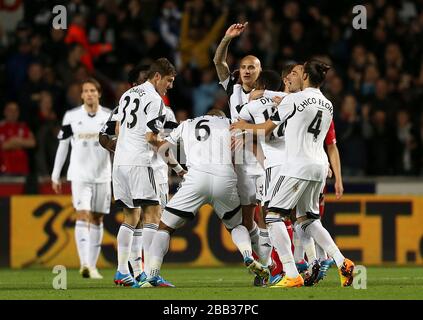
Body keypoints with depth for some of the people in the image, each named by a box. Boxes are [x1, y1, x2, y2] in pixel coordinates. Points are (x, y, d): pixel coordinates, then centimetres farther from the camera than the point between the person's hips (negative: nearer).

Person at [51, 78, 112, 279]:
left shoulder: (110, 117, 2)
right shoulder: (72, 117, 0)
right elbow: (62, 147, 7)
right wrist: (55, 175, 8)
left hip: (102, 174, 2)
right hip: (79, 174, -2)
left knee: (97, 219, 6)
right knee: (83, 215, -15)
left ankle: (92, 265, 12)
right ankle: (85, 264, -23)